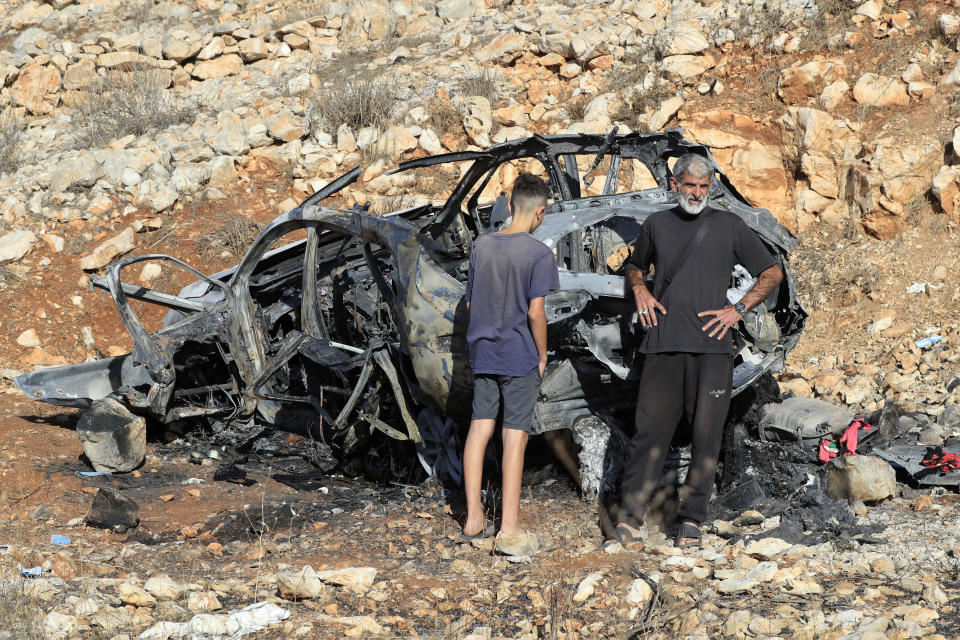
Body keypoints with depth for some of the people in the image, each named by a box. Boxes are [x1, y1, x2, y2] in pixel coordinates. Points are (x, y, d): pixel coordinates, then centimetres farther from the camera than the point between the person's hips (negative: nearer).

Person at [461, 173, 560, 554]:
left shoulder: (481, 246, 4)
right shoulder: (539, 254, -12)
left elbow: (470, 304, 9)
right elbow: (535, 312, -15)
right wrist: (542, 355, -2)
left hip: (482, 352, 5)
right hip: (520, 356, -5)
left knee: (479, 427, 10)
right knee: (515, 435, 0)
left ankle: (473, 517, 12)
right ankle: (509, 526, 2)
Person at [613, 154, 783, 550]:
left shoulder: (728, 226, 9)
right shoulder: (656, 225, 15)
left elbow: (772, 273, 13)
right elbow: (635, 266, 32)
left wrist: (738, 309, 1)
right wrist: (639, 289, 9)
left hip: (712, 345, -1)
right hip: (663, 345, 1)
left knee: (706, 435, -2)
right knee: (650, 430, -5)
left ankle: (691, 520, 4)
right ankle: (630, 517, -2)